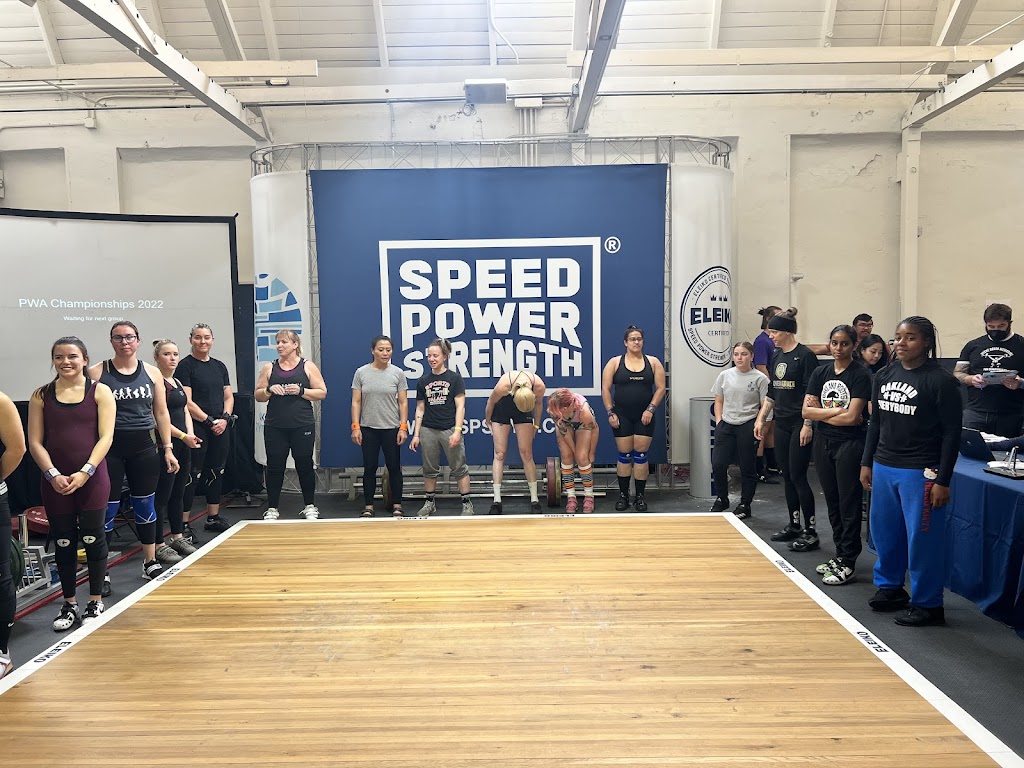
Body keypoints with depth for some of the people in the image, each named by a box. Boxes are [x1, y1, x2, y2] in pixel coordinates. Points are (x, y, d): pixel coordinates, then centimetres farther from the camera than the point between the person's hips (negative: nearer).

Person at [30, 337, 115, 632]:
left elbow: (105, 437, -6)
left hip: (92, 478, -2)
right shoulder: (41, 395, 5)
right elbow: (35, 442, 1)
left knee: (93, 539, 4)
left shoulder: (100, 391, 0)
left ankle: (95, 602, 18)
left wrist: (85, 472, -16)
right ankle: (69, 605, 22)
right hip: (55, 481, 2)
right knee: (63, 543, 9)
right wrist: (53, 475, -12)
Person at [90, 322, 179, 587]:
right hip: (109, 449, -2)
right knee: (107, 509, 2)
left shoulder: (152, 372, 5)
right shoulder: (97, 372, -2)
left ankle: (150, 562, 25)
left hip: (144, 448, 3)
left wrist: (168, 448, 6)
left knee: (145, 506, 12)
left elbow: (161, 413, 9)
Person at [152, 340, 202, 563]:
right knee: (162, 495, -5)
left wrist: (191, 433, 2)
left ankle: (178, 537, 26)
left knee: (179, 493, 15)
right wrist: (183, 436, -17)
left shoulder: (177, 383, 17)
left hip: (183, 445, 9)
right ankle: (158, 545, 1)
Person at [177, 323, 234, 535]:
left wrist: (225, 418, -3)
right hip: (197, 429, -6)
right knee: (193, 475, -5)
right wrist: (210, 421, -14)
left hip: (221, 429, 6)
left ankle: (213, 517, 23)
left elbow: (228, 396, 15)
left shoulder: (219, 366, 14)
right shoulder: (185, 366, -4)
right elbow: (187, 402, -11)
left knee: (217, 473, 12)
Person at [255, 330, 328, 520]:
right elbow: (258, 396, 12)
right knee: (274, 467, 4)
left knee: (304, 465, 5)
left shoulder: (308, 366, 3)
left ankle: (309, 507, 17)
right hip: (275, 427, 2)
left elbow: (322, 393, 0)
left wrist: (301, 391, -13)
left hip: (302, 426, -2)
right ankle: (272, 509, 14)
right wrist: (269, 390, -9)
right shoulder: (269, 368, 9)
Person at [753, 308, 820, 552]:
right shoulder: (776, 356, 12)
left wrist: (808, 425, -18)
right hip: (781, 424, 7)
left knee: (798, 477, -6)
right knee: (787, 477, 11)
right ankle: (794, 525, 21)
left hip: (799, 425, -7)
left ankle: (810, 532, 3)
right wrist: (761, 419, 14)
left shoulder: (805, 356, -10)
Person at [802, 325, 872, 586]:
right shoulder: (820, 372, 7)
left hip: (850, 444, -6)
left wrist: (821, 413, -6)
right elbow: (807, 411, -1)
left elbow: (852, 417, -17)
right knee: (832, 502, 13)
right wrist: (836, 411, -11)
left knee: (849, 504, 0)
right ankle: (840, 555, 26)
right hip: (823, 442, 6)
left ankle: (848, 564, 8)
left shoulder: (860, 375, -9)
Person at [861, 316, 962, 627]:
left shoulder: (941, 381, -10)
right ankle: (889, 587, 33)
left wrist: (942, 480, -12)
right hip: (883, 467, 6)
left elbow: (951, 433, -10)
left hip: (921, 472, -6)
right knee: (884, 531, 14)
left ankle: (927, 604, 16)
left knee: (922, 537, 1)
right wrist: (867, 463, 12)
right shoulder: (884, 376, 7)